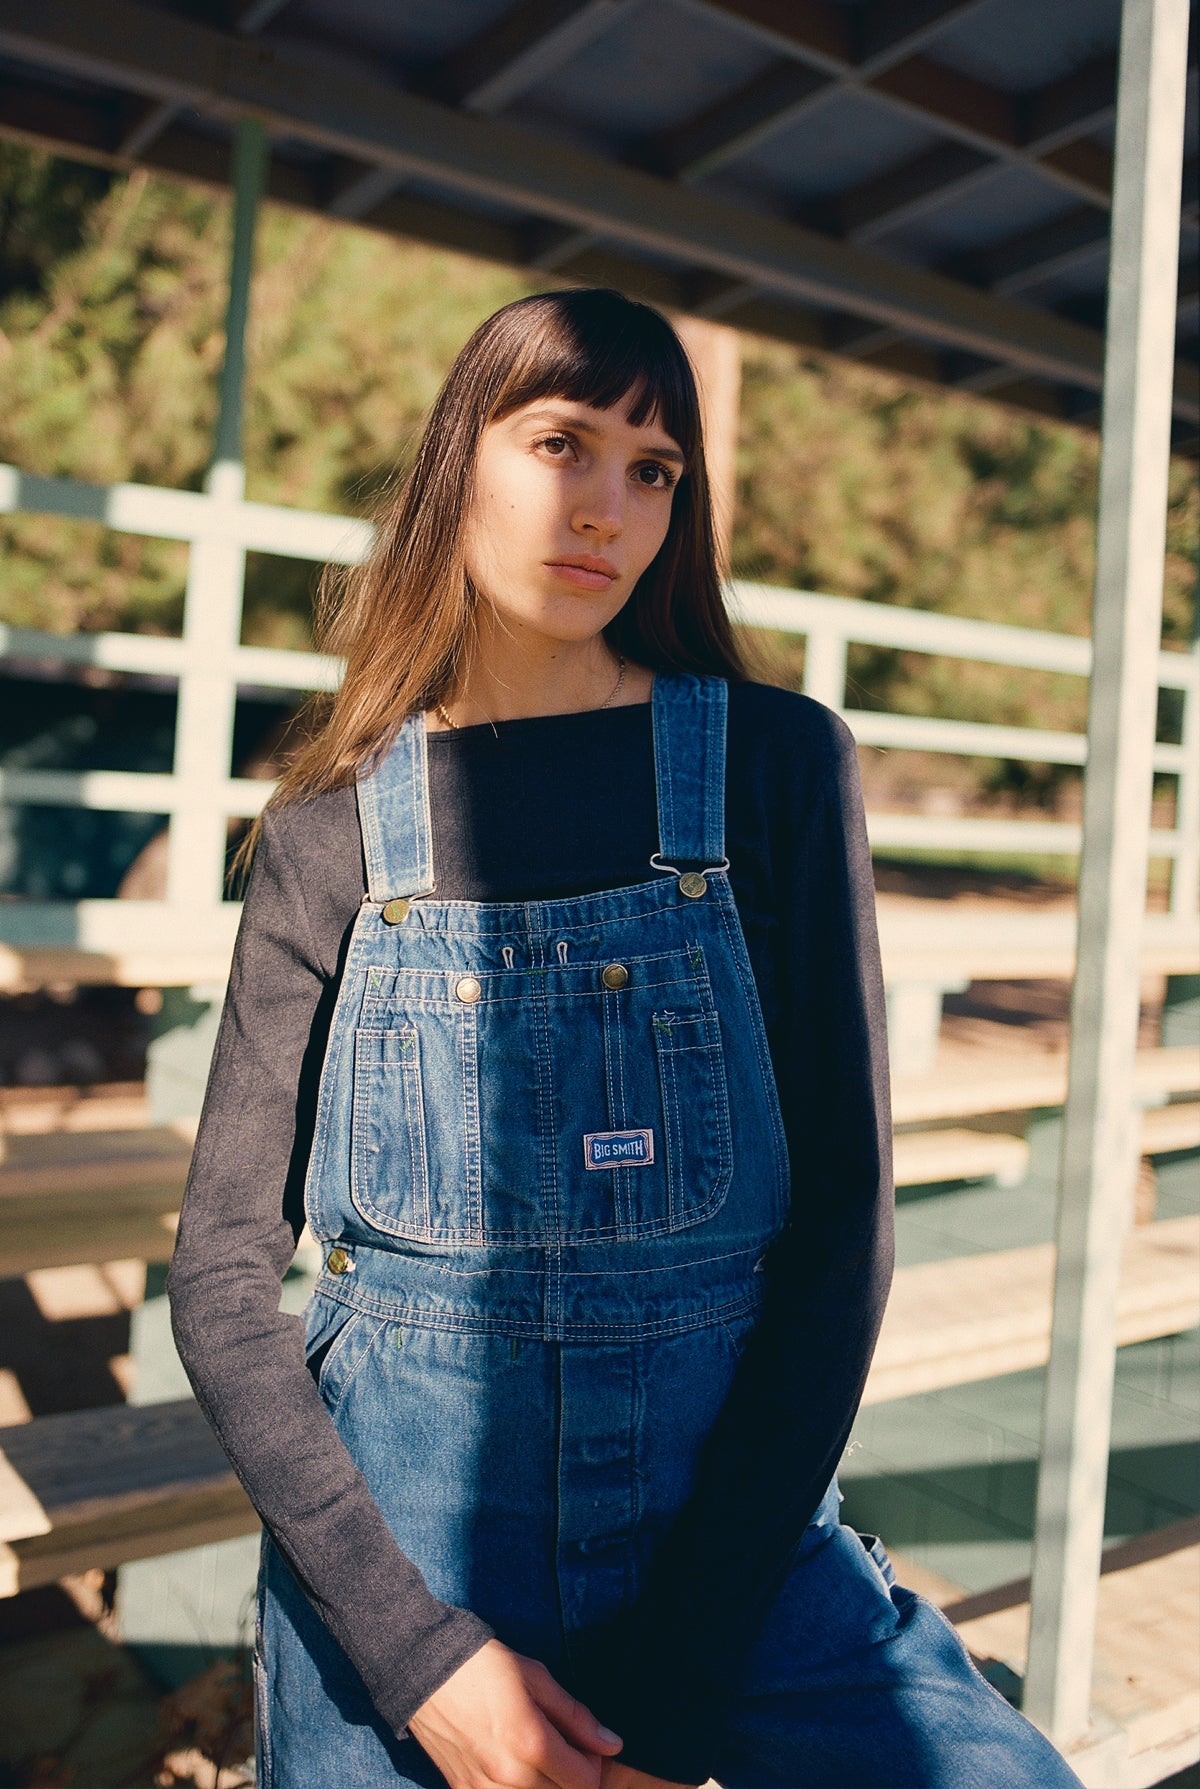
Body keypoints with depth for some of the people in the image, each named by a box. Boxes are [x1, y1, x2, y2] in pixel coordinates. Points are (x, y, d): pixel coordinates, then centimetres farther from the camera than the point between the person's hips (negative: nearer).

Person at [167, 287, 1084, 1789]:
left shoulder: (779, 764, -5)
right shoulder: (334, 829, -2)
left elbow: (842, 1218, -6)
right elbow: (223, 1273, -2)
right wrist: (416, 1650, -12)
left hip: (736, 1516, 0)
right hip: (385, 1549, 1)